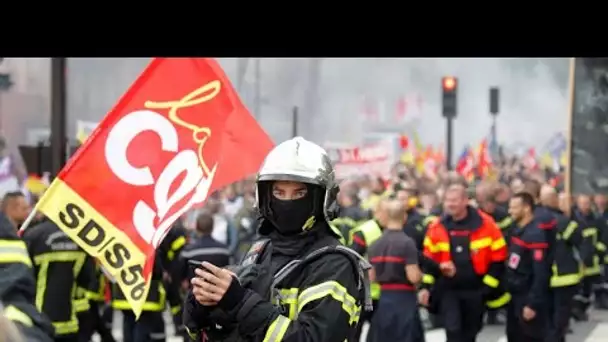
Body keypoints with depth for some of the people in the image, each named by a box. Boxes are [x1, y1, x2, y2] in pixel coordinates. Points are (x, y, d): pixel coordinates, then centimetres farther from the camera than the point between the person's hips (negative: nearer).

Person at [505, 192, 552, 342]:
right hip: (515, 297, 10)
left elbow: (541, 274, -23)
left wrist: (533, 304, -23)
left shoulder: (536, 235, -19)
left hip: (529, 300, -10)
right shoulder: (517, 231, 10)